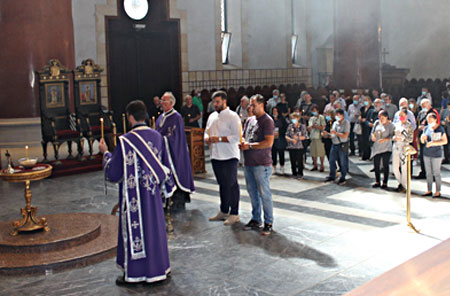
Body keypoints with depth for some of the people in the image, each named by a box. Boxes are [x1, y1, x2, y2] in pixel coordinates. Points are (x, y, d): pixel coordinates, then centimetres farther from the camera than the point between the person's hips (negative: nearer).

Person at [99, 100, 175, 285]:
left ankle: (133, 273, 16)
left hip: (134, 195, -5)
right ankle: (158, 267, 27)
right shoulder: (157, 136, -1)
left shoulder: (125, 141, -17)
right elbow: (165, 165, 7)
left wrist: (105, 153, 4)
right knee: (154, 226, 16)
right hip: (153, 193, 5)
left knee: (134, 228, 6)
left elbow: (113, 172, -12)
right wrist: (166, 186, 19)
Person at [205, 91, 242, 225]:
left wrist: (219, 139, -20)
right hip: (215, 156, 7)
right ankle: (224, 211, 27)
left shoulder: (232, 116, -10)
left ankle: (234, 214, 7)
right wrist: (208, 138, -3)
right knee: (222, 184, 16)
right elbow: (206, 132, 21)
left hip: (229, 157, -7)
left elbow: (237, 137, -17)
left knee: (232, 185, -1)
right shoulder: (212, 116, 14)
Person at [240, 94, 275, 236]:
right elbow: (245, 136, 25)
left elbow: (269, 142, -17)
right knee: (252, 192, 14)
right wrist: (242, 144, 2)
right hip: (248, 163, 8)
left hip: (261, 164, -8)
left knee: (264, 193, -2)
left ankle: (269, 223, 7)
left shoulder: (267, 121, -9)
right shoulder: (250, 120, 15)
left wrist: (249, 146, -16)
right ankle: (256, 220, 25)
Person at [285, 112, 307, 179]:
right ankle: (294, 174, 18)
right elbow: (286, 136, 5)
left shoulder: (302, 126, 0)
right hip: (291, 147, 2)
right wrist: (291, 140, -13)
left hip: (299, 147, -2)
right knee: (293, 161, 6)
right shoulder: (290, 126, 5)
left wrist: (298, 138, -17)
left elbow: (305, 136, -1)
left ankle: (300, 174, 9)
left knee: (299, 161, -2)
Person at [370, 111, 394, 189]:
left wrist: (384, 139, -31)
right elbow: (372, 132, 12)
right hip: (376, 148, 5)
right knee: (376, 165, 7)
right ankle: (377, 182, 20)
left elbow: (391, 136, -14)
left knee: (385, 165, 2)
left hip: (386, 148, -4)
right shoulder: (377, 123, 7)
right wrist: (372, 135, -11)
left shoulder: (390, 125, -6)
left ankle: (385, 183, 12)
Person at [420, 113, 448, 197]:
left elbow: (445, 141, -8)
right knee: (428, 173, 10)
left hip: (436, 154, -5)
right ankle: (429, 190, 18)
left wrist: (433, 143, -18)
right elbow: (422, 141, 14)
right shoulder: (426, 128, 8)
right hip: (427, 153, 5)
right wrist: (423, 138, -9)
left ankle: (438, 191, 9)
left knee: (436, 173, 0)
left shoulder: (440, 129, -6)